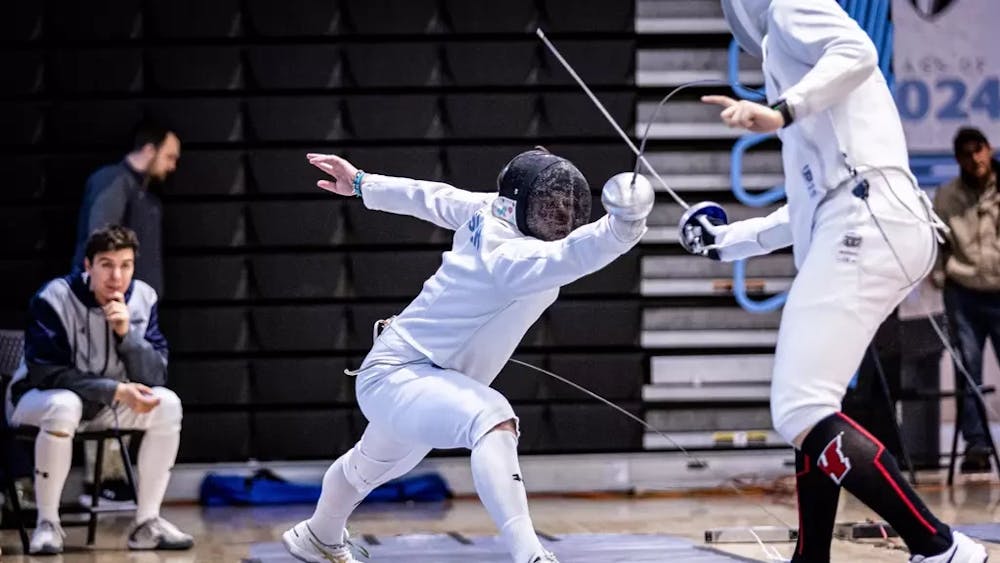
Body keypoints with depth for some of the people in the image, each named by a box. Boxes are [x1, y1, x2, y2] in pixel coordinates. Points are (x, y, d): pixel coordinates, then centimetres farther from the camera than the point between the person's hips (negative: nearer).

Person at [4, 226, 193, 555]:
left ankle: (147, 522, -12)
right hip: (36, 400, -5)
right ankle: (47, 524, -25)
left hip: (105, 407, 5)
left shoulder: (143, 299, -9)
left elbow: (154, 377, -12)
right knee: (65, 405, -38)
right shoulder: (54, 299, -22)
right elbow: (45, 372, -25)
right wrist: (117, 390, -32)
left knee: (167, 404, -18)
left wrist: (126, 333, -30)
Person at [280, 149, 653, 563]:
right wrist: (620, 228, -73)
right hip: (395, 378, -10)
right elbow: (572, 255, -55)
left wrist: (363, 183, 23)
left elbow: (432, 197, 9)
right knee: (493, 419, -39)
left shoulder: (490, 209, -9)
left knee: (369, 467, 37)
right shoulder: (511, 254, -33)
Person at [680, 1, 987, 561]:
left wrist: (781, 110, -30)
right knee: (810, 411, 22)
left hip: (866, 225, -10)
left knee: (801, 415, -17)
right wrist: (727, 239, 40)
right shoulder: (792, 46, 32)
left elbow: (858, 51, -18)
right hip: (863, 227, 10)